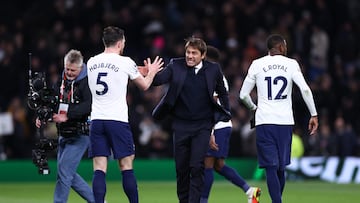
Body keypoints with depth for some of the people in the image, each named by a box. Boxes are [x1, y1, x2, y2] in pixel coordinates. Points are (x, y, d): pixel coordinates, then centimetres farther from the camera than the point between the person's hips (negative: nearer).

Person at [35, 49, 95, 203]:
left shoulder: (87, 82, -12)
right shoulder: (61, 81, 11)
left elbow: (88, 106, -26)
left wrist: (67, 115, -33)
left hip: (80, 135, -8)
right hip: (64, 135, 8)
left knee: (64, 169, -14)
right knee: (68, 174, 10)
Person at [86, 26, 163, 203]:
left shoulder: (91, 62, 9)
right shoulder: (125, 62, -4)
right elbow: (144, 85, 10)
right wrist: (151, 72, 33)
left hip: (96, 120, 3)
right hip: (117, 120, -3)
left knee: (99, 169, -1)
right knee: (126, 167, 5)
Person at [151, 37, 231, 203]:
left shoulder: (213, 69, 1)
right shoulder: (176, 66, -2)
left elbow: (222, 92, 16)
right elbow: (158, 80, -14)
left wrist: (227, 113, 17)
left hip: (203, 126, -1)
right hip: (181, 125, 1)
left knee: (197, 167, -11)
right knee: (181, 168, 6)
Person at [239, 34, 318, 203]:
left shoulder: (257, 65, 5)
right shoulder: (291, 64, 4)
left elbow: (243, 95, 8)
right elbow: (305, 90, -7)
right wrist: (314, 115, 0)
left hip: (264, 121, -1)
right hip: (285, 121, 1)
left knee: (271, 167, -6)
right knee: (281, 167, 14)